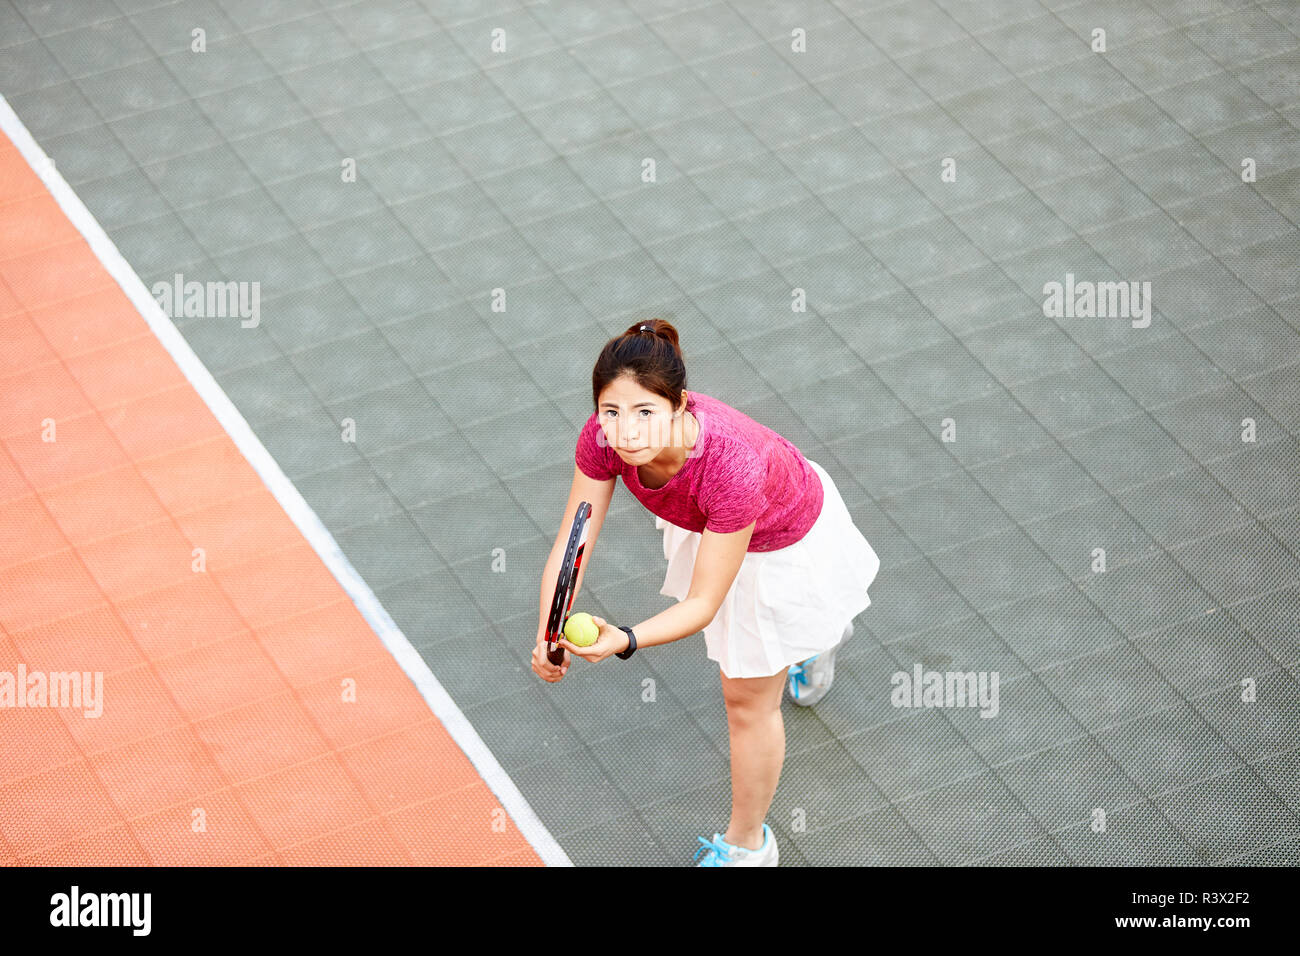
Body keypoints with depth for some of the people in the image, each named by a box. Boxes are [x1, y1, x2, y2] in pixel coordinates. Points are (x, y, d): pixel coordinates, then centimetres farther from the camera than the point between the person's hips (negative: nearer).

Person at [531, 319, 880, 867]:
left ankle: (745, 844, 36)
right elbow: (571, 545, -27)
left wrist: (625, 641, -55)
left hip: (786, 538, -5)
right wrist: (550, 635, -43)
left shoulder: (732, 466, -47)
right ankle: (818, 634, 73)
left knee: (749, 698, 10)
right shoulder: (603, 439, -34)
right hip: (708, 526, 5)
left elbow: (702, 604, -40)